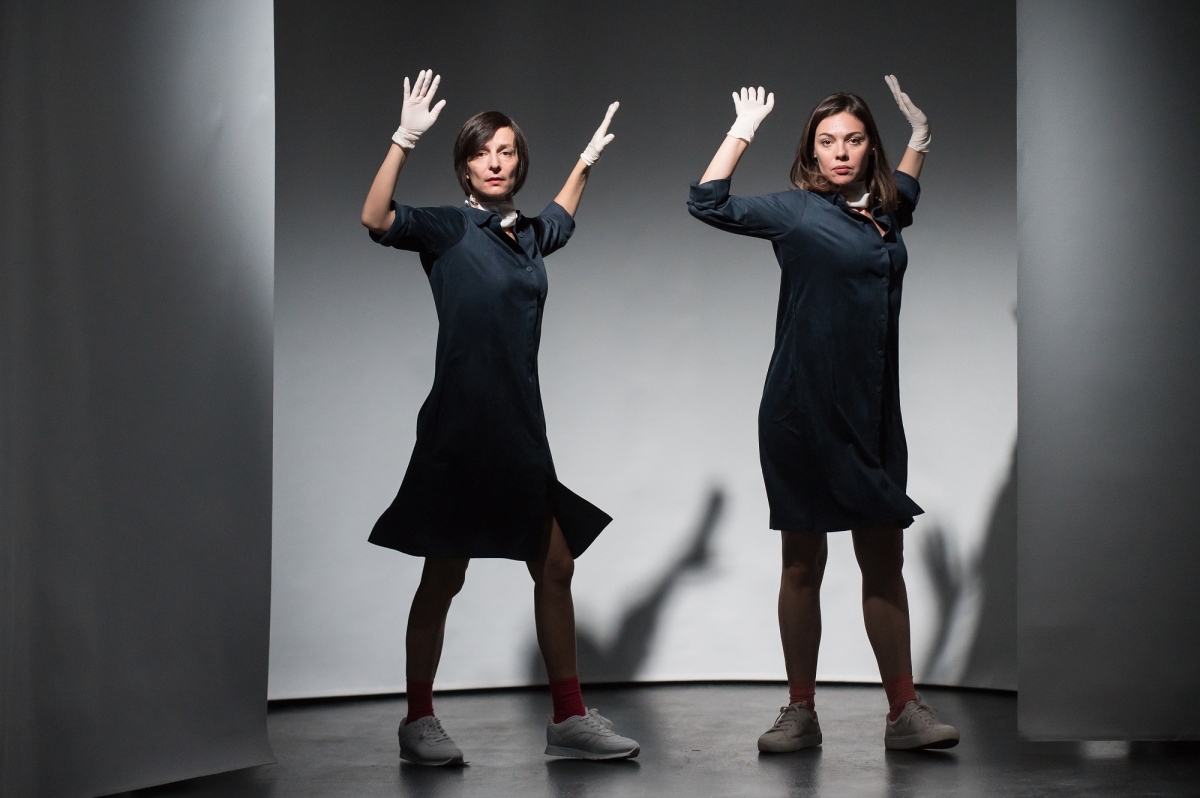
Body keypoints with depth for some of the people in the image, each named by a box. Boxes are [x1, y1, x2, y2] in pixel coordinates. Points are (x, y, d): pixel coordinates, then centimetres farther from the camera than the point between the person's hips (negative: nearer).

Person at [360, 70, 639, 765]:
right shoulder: (449, 229, -6)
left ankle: (570, 718, 15)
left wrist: (587, 161, 32)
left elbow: (561, 220, 37)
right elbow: (377, 219, -25)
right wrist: (405, 140, -33)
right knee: (444, 577, 1)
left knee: (556, 567, 7)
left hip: (522, 429, 6)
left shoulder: (527, 235, 12)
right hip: (460, 428, -6)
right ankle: (419, 722, 11)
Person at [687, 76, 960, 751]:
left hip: (874, 413, 5)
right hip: (804, 411, -4)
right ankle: (801, 714, 8)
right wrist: (743, 132, -9)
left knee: (885, 559, 3)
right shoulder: (795, 210, -1)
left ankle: (905, 712, 4)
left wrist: (921, 135, 28)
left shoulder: (883, 211, 13)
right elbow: (708, 204, -8)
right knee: (804, 563, 2)